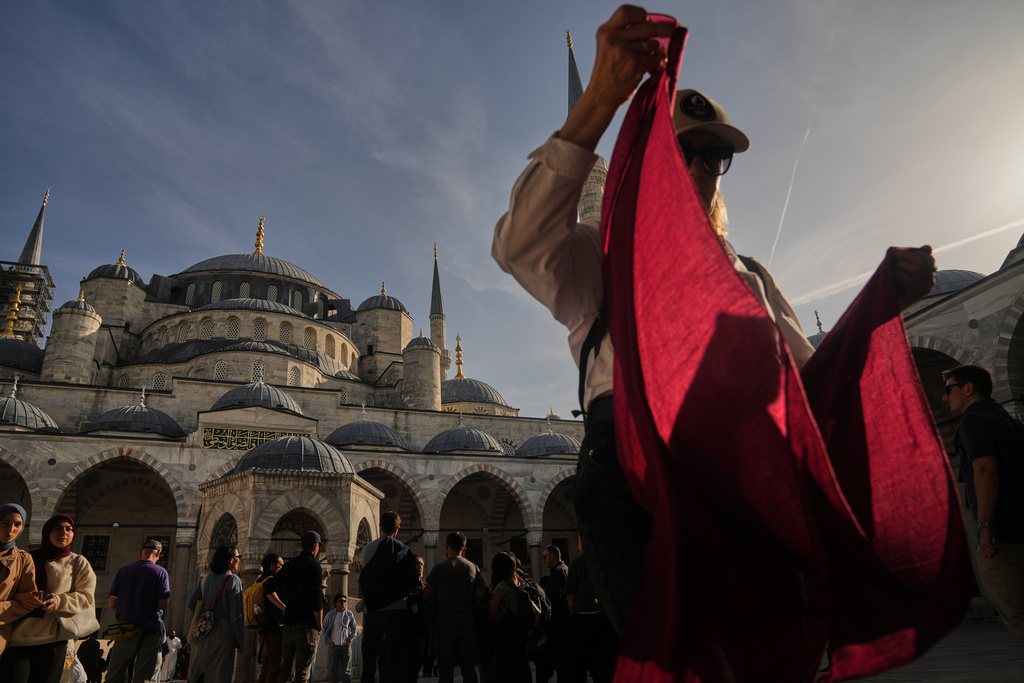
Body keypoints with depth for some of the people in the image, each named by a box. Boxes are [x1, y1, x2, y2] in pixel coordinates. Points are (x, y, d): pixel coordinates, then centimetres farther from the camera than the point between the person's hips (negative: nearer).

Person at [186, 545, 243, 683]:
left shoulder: (206, 578, 6)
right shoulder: (233, 580, -13)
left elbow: (191, 604, 9)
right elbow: (236, 614, -15)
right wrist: (239, 640, -7)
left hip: (203, 633, 6)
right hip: (223, 632, -6)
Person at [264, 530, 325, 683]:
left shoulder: (289, 565, 13)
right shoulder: (314, 566, -9)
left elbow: (268, 590, 18)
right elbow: (317, 600, -15)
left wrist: (286, 609, 16)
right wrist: (320, 625, -5)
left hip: (288, 624, 7)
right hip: (307, 625, -7)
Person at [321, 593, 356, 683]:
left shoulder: (350, 614, 7)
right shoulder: (330, 615, 4)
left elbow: (354, 628, 16)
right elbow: (324, 629, 9)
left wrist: (351, 639, 1)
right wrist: (328, 641, -1)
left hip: (346, 645, 0)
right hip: (333, 645, 0)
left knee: (346, 670, 1)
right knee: (333, 670, 3)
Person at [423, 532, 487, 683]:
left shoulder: (439, 567, -5)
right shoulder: (474, 568, 2)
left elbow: (426, 595, -4)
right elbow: (481, 595, 1)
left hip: (445, 625, -3)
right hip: (467, 624, 3)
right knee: (469, 671, 11)